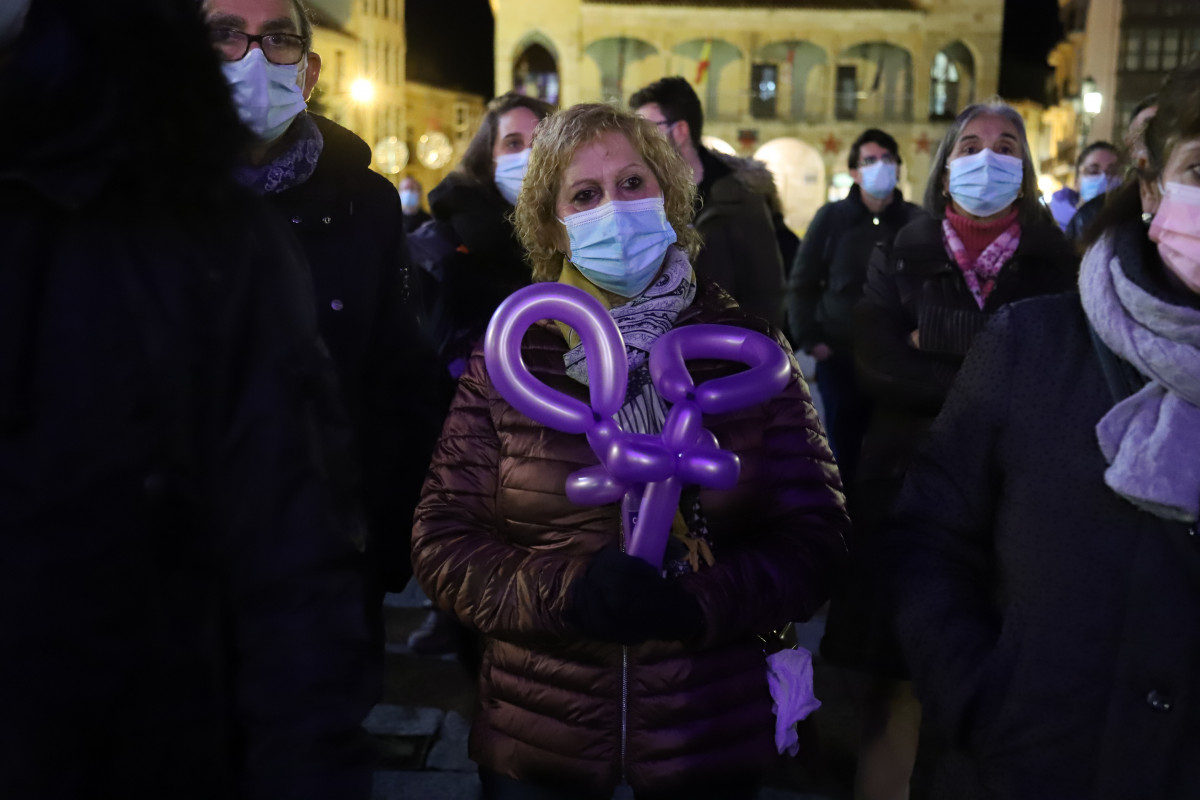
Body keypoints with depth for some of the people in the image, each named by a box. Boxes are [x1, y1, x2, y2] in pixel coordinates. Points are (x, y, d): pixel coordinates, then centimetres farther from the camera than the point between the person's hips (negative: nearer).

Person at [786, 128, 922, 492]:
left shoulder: (915, 221, 2)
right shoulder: (832, 218, 2)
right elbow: (802, 283, 4)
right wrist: (809, 340, -4)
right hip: (840, 356, 0)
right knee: (844, 447, 7)